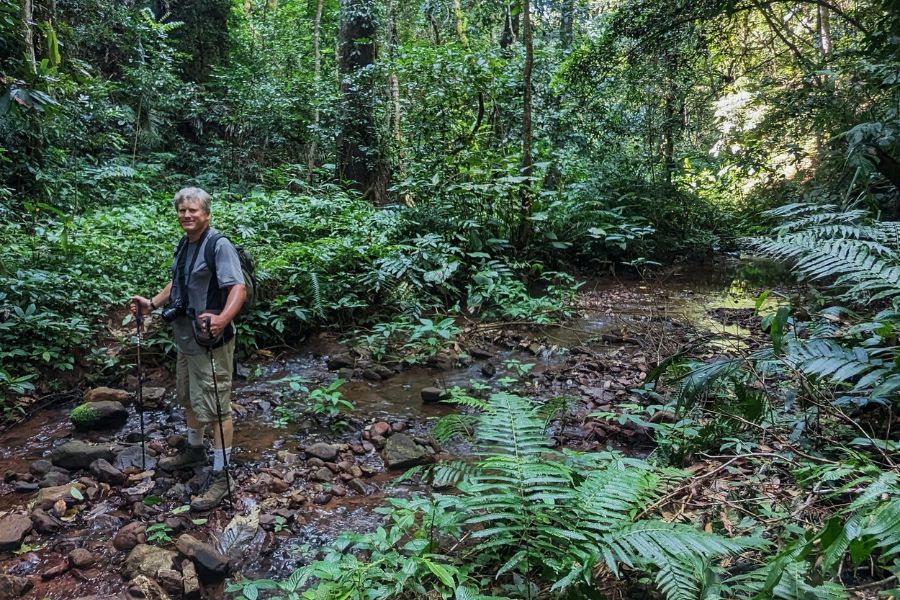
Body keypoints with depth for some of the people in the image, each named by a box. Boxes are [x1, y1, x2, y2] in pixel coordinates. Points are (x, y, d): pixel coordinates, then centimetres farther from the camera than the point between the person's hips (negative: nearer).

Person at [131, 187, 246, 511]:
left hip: (211, 340, -9)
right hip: (186, 338, 10)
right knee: (189, 398, 24)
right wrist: (153, 303, 11)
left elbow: (238, 287, -29)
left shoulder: (219, 246, -17)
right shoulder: (184, 246, 11)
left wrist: (223, 319, -45)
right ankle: (195, 451, 45)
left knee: (215, 408, -3)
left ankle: (221, 474, 8)